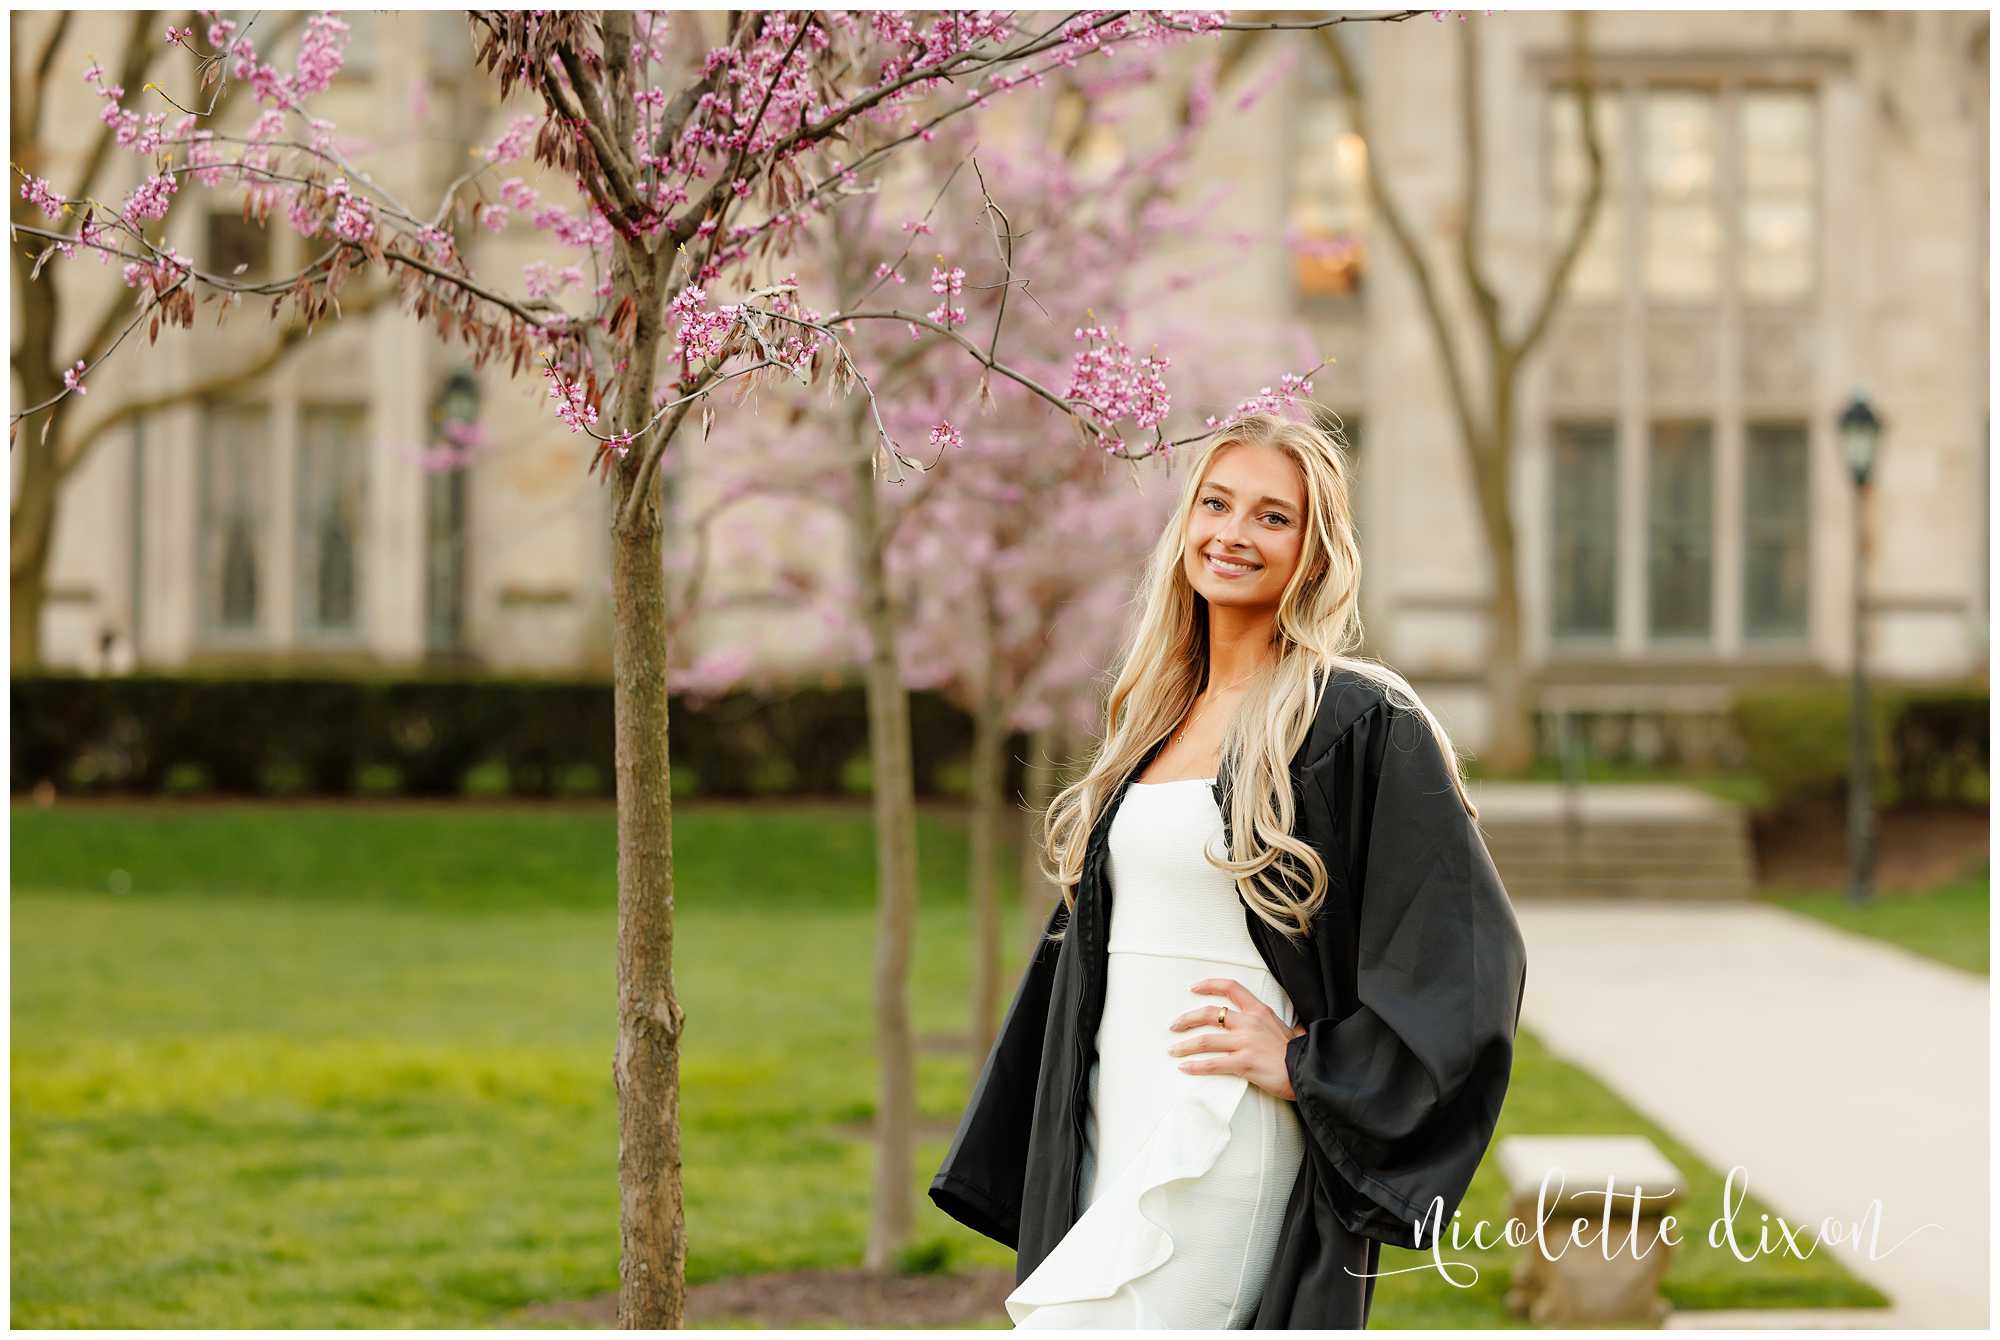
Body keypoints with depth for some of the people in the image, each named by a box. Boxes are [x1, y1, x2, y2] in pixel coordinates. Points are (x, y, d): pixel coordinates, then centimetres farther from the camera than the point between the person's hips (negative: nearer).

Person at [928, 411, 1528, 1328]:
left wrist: (1307, 1066, -12)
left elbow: (1467, 956, -10)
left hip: (1227, 1147, -7)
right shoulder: (1155, 721, 16)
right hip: (1114, 1143, 8)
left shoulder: (1358, 720, -7)